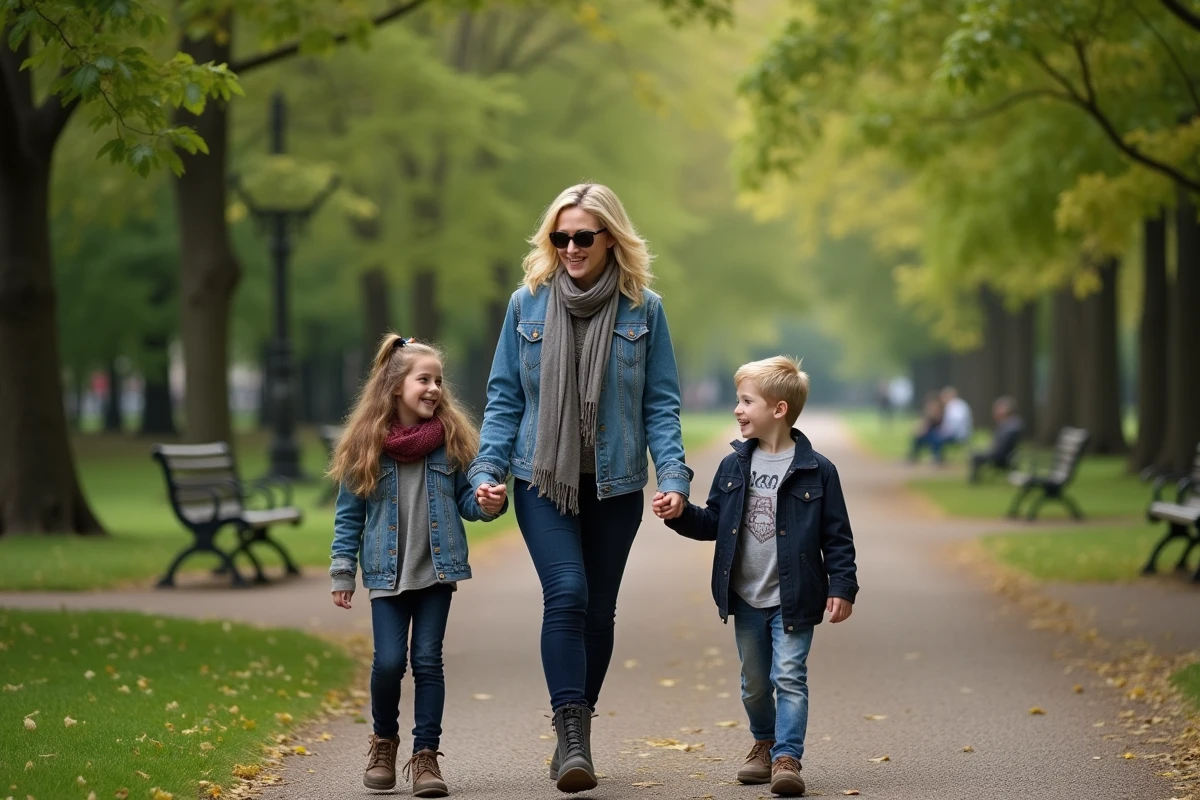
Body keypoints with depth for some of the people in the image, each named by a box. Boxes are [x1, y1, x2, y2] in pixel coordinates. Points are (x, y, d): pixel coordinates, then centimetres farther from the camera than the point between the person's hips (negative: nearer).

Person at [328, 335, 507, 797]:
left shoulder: (451, 438, 0)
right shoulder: (365, 444, -3)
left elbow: (465, 500, 6)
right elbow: (349, 515, 2)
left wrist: (488, 504, -16)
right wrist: (343, 573, 1)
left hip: (437, 570, 1)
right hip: (388, 575, -1)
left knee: (428, 661, 0)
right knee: (389, 662, -4)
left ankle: (425, 755, 7)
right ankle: (384, 742, 21)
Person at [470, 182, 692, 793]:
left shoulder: (643, 309, 0)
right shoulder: (528, 302, 1)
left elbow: (660, 404, 2)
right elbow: (504, 397, 5)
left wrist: (674, 475, -10)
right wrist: (487, 469, -5)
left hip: (614, 485, 1)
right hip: (542, 480, -1)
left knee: (599, 609, 7)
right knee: (567, 593, -18)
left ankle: (574, 735, 22)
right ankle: (572, 737, -21)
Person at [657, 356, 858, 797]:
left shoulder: (816, 470, -9)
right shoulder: (733, 467, 4)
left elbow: (837, 536, -7)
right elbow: (713, 522, 11)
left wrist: (842, 586, -12)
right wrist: (680, 515, -6)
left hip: (793, 599, -5)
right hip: (746, 599, 5)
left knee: (789, 678, -9)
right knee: (754, 683, 15)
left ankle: (787, 757, -7)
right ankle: (765, 743, 35)